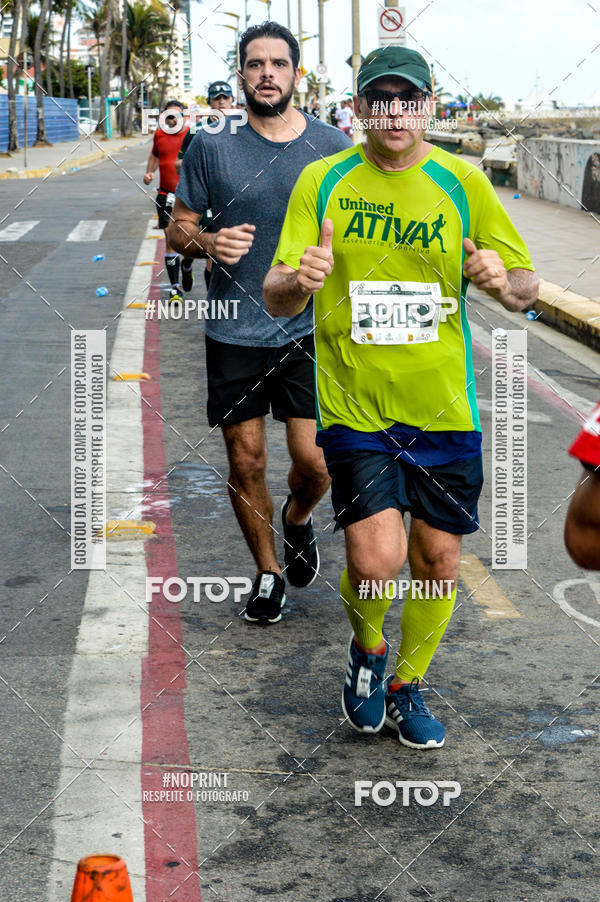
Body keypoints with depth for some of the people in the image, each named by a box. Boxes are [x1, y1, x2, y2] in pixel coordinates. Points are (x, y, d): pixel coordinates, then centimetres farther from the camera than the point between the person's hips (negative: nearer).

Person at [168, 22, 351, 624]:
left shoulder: (332, 147, 2)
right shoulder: (211, 145, 0)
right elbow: (178, 227, 7)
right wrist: (208, 242, -15)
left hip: (309, 329, 0)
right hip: (234, 332, 0)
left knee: (315, 461, -5)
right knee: (246, 462, 5)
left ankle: (298, 519, 31)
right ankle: (267, 571, 27)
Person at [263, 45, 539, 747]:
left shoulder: (462, 183, 1)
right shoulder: (321, 182, -1)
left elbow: (526, 288, 6)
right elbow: (275, 300, -2)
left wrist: (504, 281, -19)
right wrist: (298, 280, -26)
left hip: (443, 410, 2)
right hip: (355, 408, -2)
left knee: (438, 559, 8)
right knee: (376, 560, -13)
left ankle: (407, 687, 33)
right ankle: (367, 651, 22)